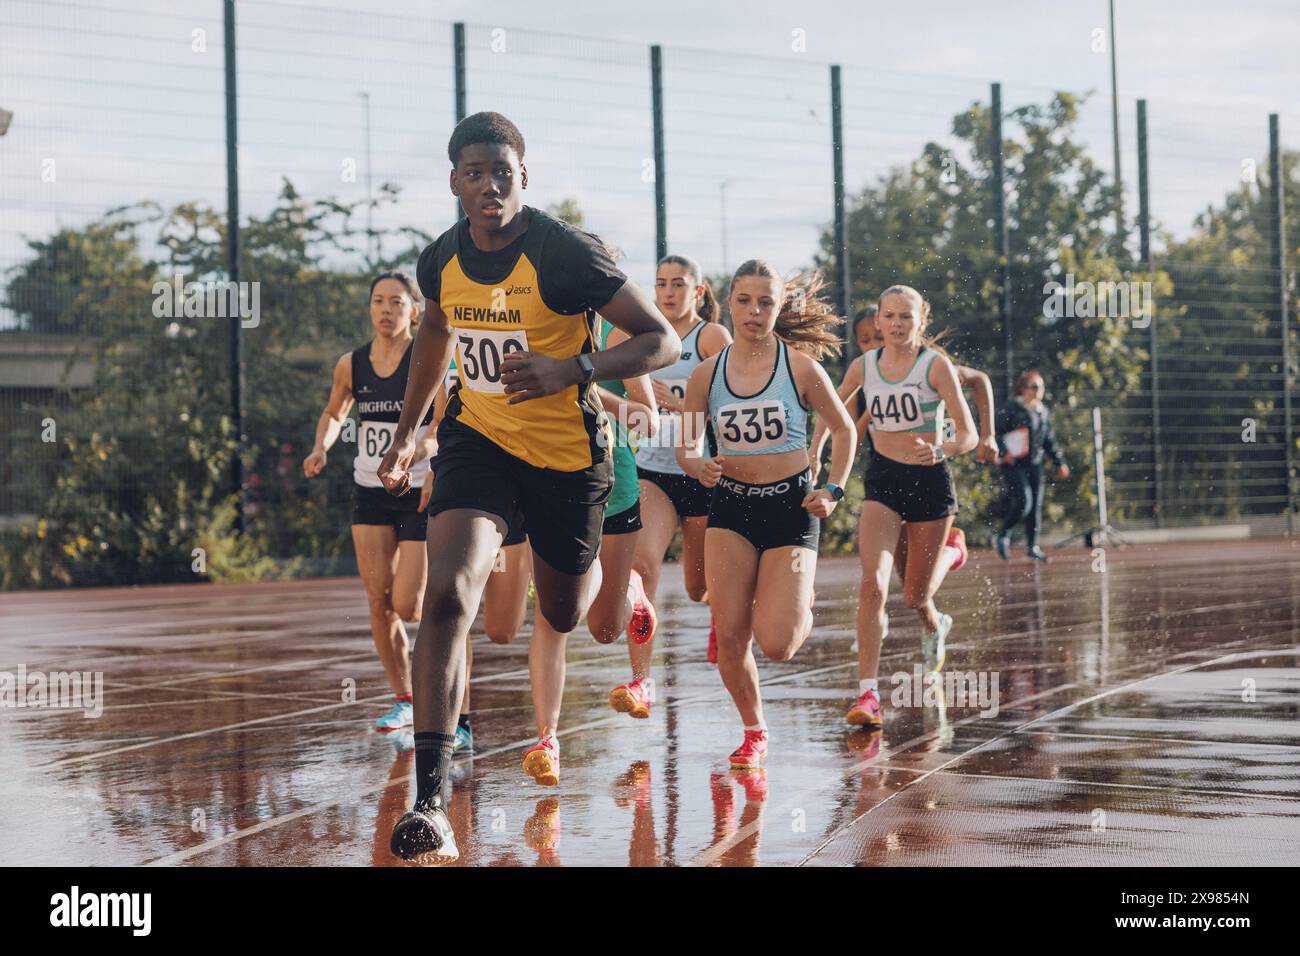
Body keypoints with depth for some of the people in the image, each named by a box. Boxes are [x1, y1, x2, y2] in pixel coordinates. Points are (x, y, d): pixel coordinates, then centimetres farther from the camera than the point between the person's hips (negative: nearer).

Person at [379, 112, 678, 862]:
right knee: (449, 594, -21)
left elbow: (664, 343, -20)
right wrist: (407, 434, 22)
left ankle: (609, 572, 60)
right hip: (480, 439, 2)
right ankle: (431, 802, -22)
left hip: (568, 453, -2)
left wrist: (571, 370, -35)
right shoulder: (442, 261, -6)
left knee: (563, 614, 17)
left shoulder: (567, 253, -21)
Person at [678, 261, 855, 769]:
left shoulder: (800, 367, -7)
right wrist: (698, 466, -14)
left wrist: (833, 490, -4)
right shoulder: (707, 374, -1)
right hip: (730, 506, 2)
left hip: (791, 505, -2)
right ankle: (753, 732, 20)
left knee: (776, 644, -11)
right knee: (730, 637, -5)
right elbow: (686, 446, 8)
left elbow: (843, 429, 6)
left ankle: (802, 610, 27)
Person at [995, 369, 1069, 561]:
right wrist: (1004, 452, -23)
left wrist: (1060, 463, 17)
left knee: (1036, 505, 4)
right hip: (1013, 464, -7)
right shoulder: (1012, 408, -8)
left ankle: (1032, 546, 13)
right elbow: (996, 432, -9)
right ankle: (1002, 537, 4)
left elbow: (1049, 441, 20)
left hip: (1034, 465, 7)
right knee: (1023, 502, -17)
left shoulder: (1043, 411, 12)